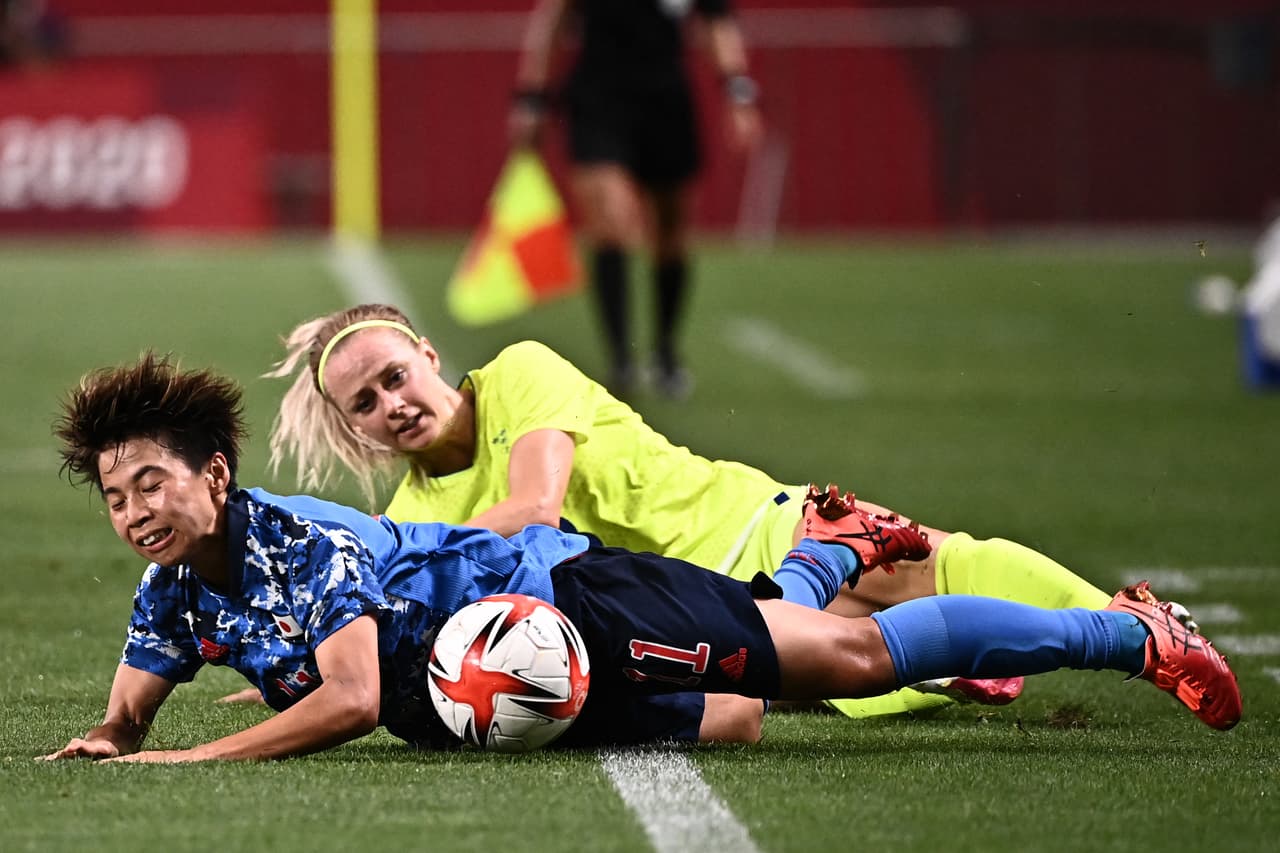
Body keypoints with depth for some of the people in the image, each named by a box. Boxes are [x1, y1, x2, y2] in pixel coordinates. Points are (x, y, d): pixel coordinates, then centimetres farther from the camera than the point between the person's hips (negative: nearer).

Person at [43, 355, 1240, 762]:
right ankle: (824, 553, 55)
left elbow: (349, 699, -35)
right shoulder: (174, 591, -3)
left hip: (564, 597, -8)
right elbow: (130, 710, 8)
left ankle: (1133, 635, -1)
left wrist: (195, 761, -38)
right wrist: (103, 743, -16)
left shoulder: (302, 544, -27)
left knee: (853, 656, -10)